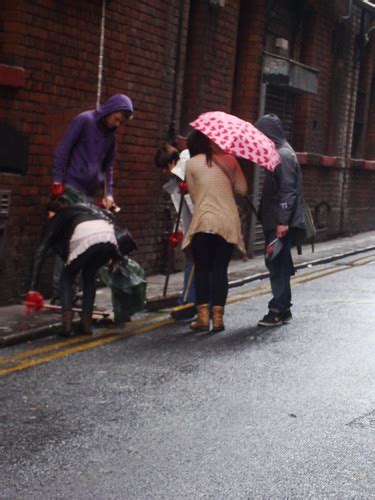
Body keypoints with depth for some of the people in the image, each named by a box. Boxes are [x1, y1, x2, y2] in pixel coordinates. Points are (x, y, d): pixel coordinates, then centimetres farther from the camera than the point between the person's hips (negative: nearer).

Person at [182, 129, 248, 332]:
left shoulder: (192, 164, 1)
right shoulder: (229, 160, 7)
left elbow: (193, 195, 6)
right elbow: (242, 188, 6)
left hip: (204, 223, -2)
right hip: (229, 224, 2)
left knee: (202, 269, 8)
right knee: (220, 270, 7)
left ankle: (203, 317, 2)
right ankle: (218, 317, 5)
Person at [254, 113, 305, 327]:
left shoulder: (284, 155, -13)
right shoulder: (277, 153, 18)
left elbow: (288, 191, -20)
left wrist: (283, 222, -24)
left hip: (281, 223, -10)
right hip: (275, 221, 10)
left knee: (277, 265, -8)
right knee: (277, 265, 13)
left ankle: (279, 311, -4)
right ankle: (283, 310, 20)